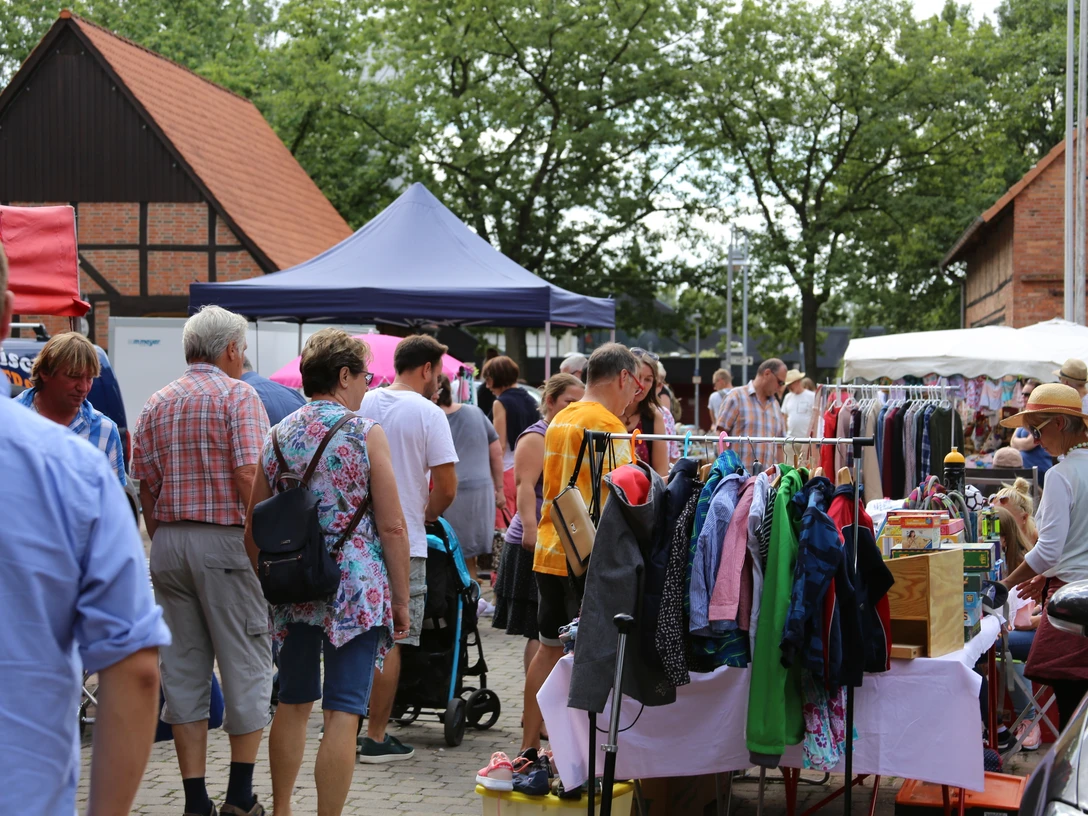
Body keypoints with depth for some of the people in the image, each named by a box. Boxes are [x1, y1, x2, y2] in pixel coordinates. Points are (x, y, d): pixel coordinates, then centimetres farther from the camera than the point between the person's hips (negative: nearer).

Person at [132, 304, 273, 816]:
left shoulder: (157, 405, 13)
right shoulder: (238, 395, -5)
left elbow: (145, 486, 11)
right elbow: (249, 475, -16)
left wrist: (162, 544, 17)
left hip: (168, 543, 6)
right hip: (226, 540, -6)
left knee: (182, 668, 8)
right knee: (245, 663, 3)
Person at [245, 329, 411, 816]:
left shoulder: (277, 437, 8)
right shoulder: (365, 434, -7)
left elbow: (253, 528, 11)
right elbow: (391, 527, -9)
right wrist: (401, 599, -1)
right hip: (357, 591, -5)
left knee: (293, 703, 19)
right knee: (342, 715, -4)